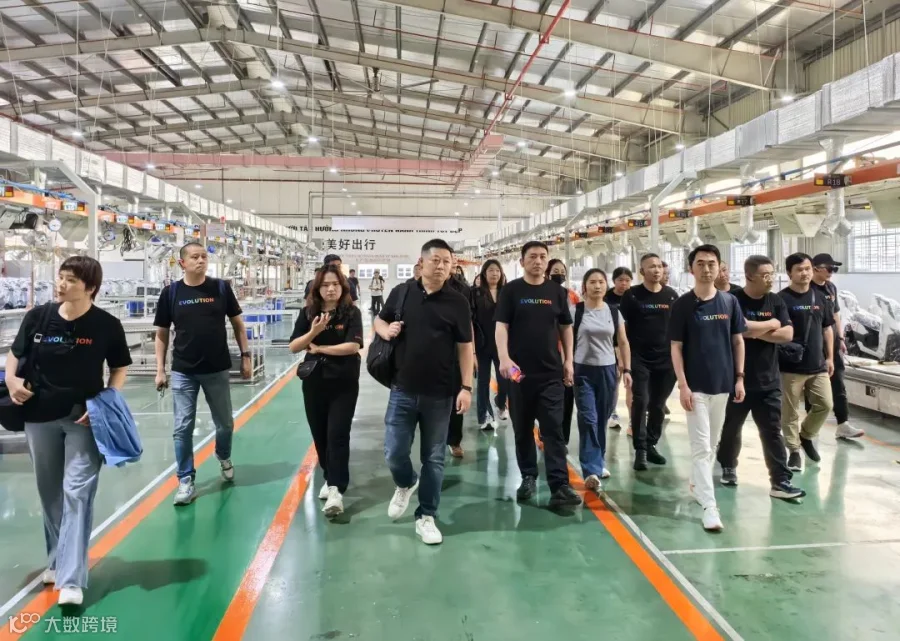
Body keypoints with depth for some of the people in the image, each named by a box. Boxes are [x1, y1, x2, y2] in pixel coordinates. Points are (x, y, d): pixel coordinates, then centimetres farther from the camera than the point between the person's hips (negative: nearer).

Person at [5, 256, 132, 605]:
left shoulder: (107, 325, -11)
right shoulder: (37, 317, -4)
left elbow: (120, 369, -1)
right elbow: (15, 354, 11)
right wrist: (11, 380, -8)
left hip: (85, 418, -3)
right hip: (39, 416, 4)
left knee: (77, 492, -7)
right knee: (50, 493, 16)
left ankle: (71, 579, -3)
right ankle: (58, 559, 36)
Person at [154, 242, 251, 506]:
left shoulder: (221, 288, -2)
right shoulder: (171, 293, -2)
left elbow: (237, 323, 5)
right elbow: (162, 333, 4)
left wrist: (245, 355, 1)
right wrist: (160, 369, 1)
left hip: (218, 369, 1)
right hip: (183, 372, 0)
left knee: (225, 424, 13)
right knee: (183, 428, 3)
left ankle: (224, 457, 42)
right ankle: (186, 480, 15)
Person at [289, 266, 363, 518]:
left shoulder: (351, 312, -8)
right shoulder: (308, 312, 0)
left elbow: (353, 345, -20)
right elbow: (293, 347, -3)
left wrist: (319, 348, -13)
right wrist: (313, 331, -20)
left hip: (344, 384, -4)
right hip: (314, 383, 4)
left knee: (337, 435, -8)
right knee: (320, 435, 14)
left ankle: (337, 490, -7)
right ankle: (330, 478, 33)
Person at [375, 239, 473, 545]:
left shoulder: (457, 302, -3)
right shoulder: (401, 292, 1)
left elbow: (465, 347, -1)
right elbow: (379, 321, 15)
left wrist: (466, 387, -7)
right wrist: (386, 330, -9)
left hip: (440, 394, -1)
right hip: (403, 389, 1)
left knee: (434, 458, 8)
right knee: (394, 452, 5)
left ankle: (426, 517, 24)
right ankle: (405, 485, 39)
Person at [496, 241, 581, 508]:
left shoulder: (557, 292, 7)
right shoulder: (511, 290, -1)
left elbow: (565, 328, 12)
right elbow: (501, 326, -7)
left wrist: (568, 361, 5)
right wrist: (504, 358, -21)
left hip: (551, 372, 1)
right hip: (519, 371, -1)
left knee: (554, 430, -2)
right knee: (522, 429, 10)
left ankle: (559, 486, -2)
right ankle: (528, 477, 25)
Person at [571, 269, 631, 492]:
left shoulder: (614, 312, 6)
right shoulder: (575, 311, -4)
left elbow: (623, 343, 11)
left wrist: (627, 369, 5)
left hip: (608, 370, 3)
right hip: (583, 370, -3)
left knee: (602, 419, 10)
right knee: (588, 419, -9)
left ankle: (597, 462, 28)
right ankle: (592, 470, -10)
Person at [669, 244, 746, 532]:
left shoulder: (730, 302, 2)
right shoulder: (682, 305, -7)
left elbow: (738, 341, 9)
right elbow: (676, 347, -7)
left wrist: (739, 377, 4)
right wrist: (683, 385, -13)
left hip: (722, 384, 4)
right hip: (695, 386, -4)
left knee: (711, 443, 17)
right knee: (701, 446, -3)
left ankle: (697, 484, 37)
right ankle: (710, 506, -1)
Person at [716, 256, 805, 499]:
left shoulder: (776, 301, 4)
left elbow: (787, 334, -5)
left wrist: (755, 331, -15)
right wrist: (771, 324, -12)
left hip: (768, 380, 3)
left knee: (772, 431, 3)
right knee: (731, 428, 14)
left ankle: (780, 481, 6)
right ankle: (728, 467, 35)